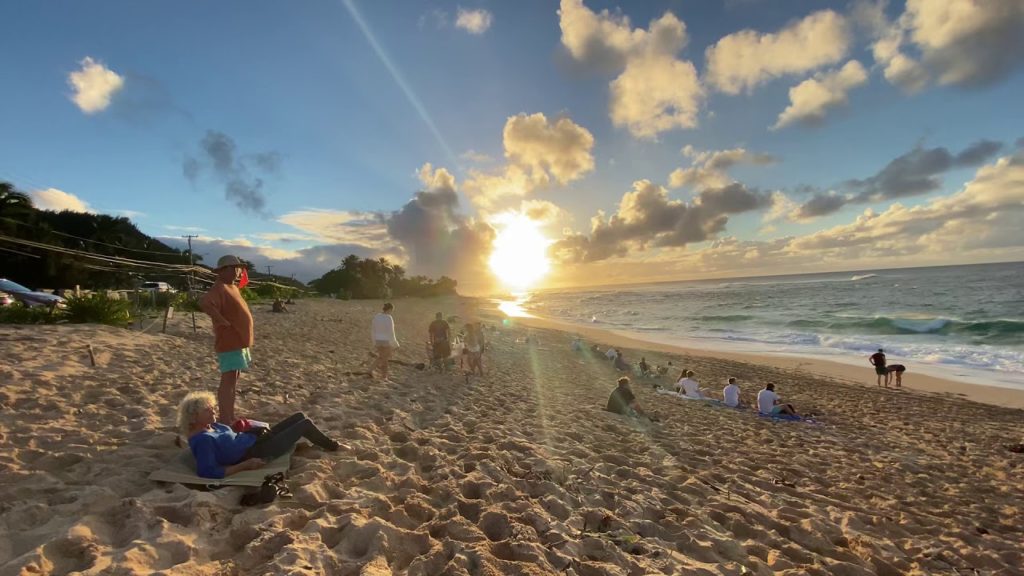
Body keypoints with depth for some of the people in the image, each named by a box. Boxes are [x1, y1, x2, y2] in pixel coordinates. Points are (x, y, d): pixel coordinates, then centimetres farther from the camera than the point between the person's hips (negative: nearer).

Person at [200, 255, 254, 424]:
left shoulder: (232, 287, 15)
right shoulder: (219, 288, -16)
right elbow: (204, 303, -35)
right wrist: (223, 322, -27)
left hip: (239, 342, 10)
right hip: (229, 344, -10)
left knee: (234, 380, 16)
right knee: (228, 381, -7)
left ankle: (230, 417, 26)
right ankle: (225, 421, -3)